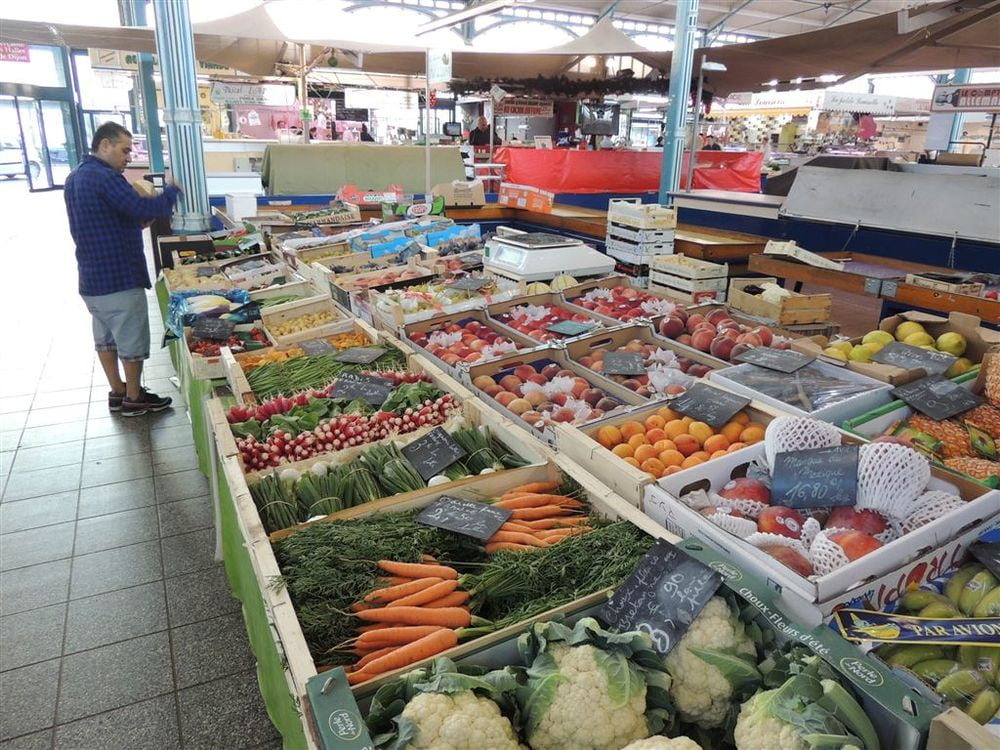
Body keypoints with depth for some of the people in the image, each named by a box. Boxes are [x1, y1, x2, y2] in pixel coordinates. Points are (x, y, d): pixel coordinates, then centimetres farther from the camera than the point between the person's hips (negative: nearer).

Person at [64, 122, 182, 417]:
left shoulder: (75, 178, 13)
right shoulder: (105, 177, -20)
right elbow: (144, 209, -28)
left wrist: (137, 221, 7)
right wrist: (172, 191, -12)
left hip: (91, 278, 10)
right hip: (119, 279, -10)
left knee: (106, 338, 18)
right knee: (132, 341, 4)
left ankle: (117, 392, 31)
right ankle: (134, 399, 15)